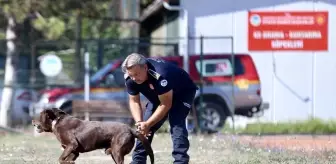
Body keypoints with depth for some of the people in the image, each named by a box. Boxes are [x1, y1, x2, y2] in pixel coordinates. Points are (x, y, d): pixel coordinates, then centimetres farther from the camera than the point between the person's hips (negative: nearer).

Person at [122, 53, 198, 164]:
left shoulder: (159, 75, -42)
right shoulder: (130, 78, -22)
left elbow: (166, 105, -34)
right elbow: (134, 101, -12)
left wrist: (147, 124, -36)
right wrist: (139, 122, -28)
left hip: (183, 92, -7)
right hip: (158, 96, 7)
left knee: (176, 124, -27)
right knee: (143, 128, -1)